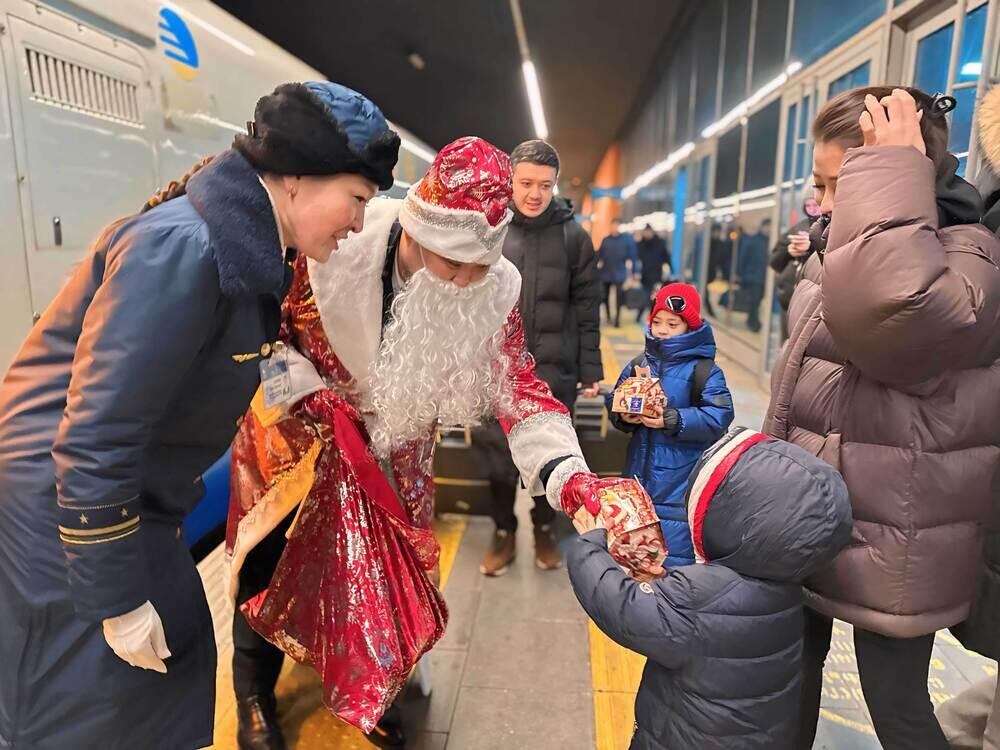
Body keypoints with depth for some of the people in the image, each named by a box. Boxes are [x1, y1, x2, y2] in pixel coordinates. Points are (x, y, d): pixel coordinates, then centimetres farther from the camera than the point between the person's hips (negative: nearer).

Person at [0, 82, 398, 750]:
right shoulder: (183, 250, -26)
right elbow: (95, 438, -28)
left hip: (123, 502, 9)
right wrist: (118, 601, -21)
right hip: (65, 513, -9)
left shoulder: (249, 249, 2)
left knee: (176, 666, 19)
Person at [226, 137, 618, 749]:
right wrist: (308, 393, -24)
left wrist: (566, 474, -33)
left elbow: (517, 387, -18)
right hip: (297, 433, -2)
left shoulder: (494, 291, -21)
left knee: (389, 570, 13)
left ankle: (369, 692, 45)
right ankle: (255, 697, 41)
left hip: (395, 452, 3)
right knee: (271, 562, 11)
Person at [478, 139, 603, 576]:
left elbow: (587, 311, 1)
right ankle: (503, 533, 32)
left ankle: (544, 530, 35)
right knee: (500, 458, 10)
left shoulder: (574, 237, -1)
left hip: (555, 373, 0)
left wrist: (591, 370, -1)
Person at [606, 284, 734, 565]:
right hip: (640, 468, 5)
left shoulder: (704, 370, -8)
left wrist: (673, 420, -25)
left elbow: (719, 416, -17)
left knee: (676, 545, 0)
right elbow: (614, 400, 10)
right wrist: (622, 416, -12)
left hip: (681, 475, -5)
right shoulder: (638, 364, 6)